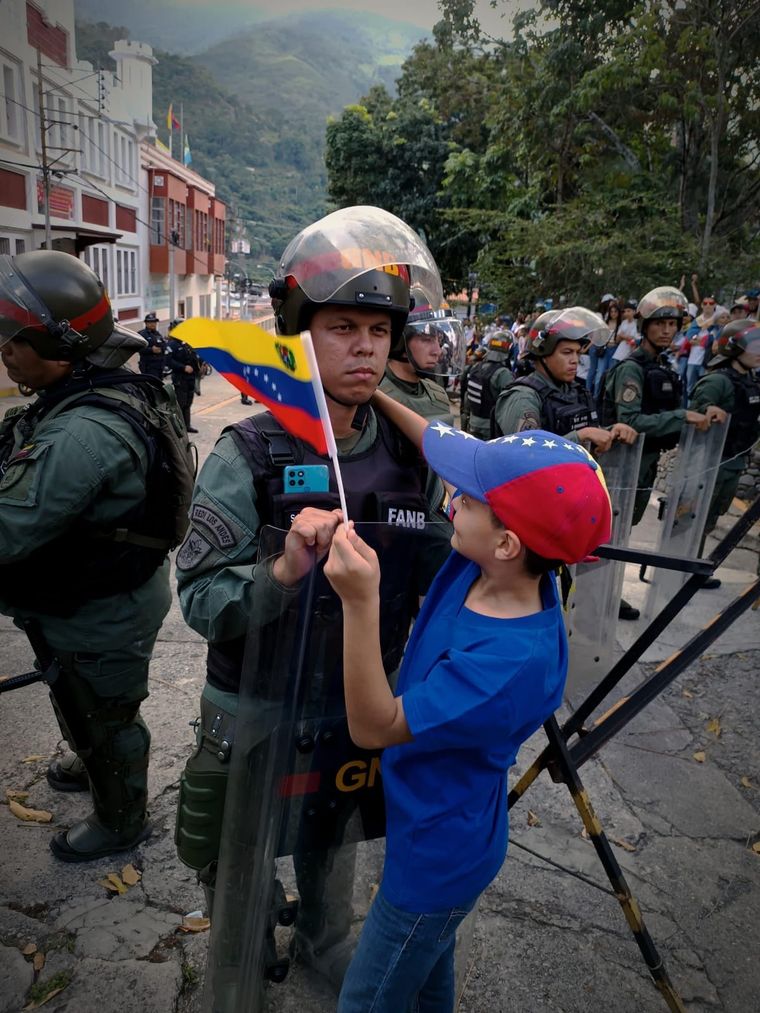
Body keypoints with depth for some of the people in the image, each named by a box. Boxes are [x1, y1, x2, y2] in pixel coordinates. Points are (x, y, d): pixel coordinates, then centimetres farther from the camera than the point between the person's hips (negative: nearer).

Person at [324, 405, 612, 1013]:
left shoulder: (514, 662, -39)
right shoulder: (482, 565, -17)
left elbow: (374, 727, -33)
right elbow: (444, 443, -5)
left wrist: (360, 602, -45)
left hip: (437, 853, -7)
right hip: (428, 820, 7)